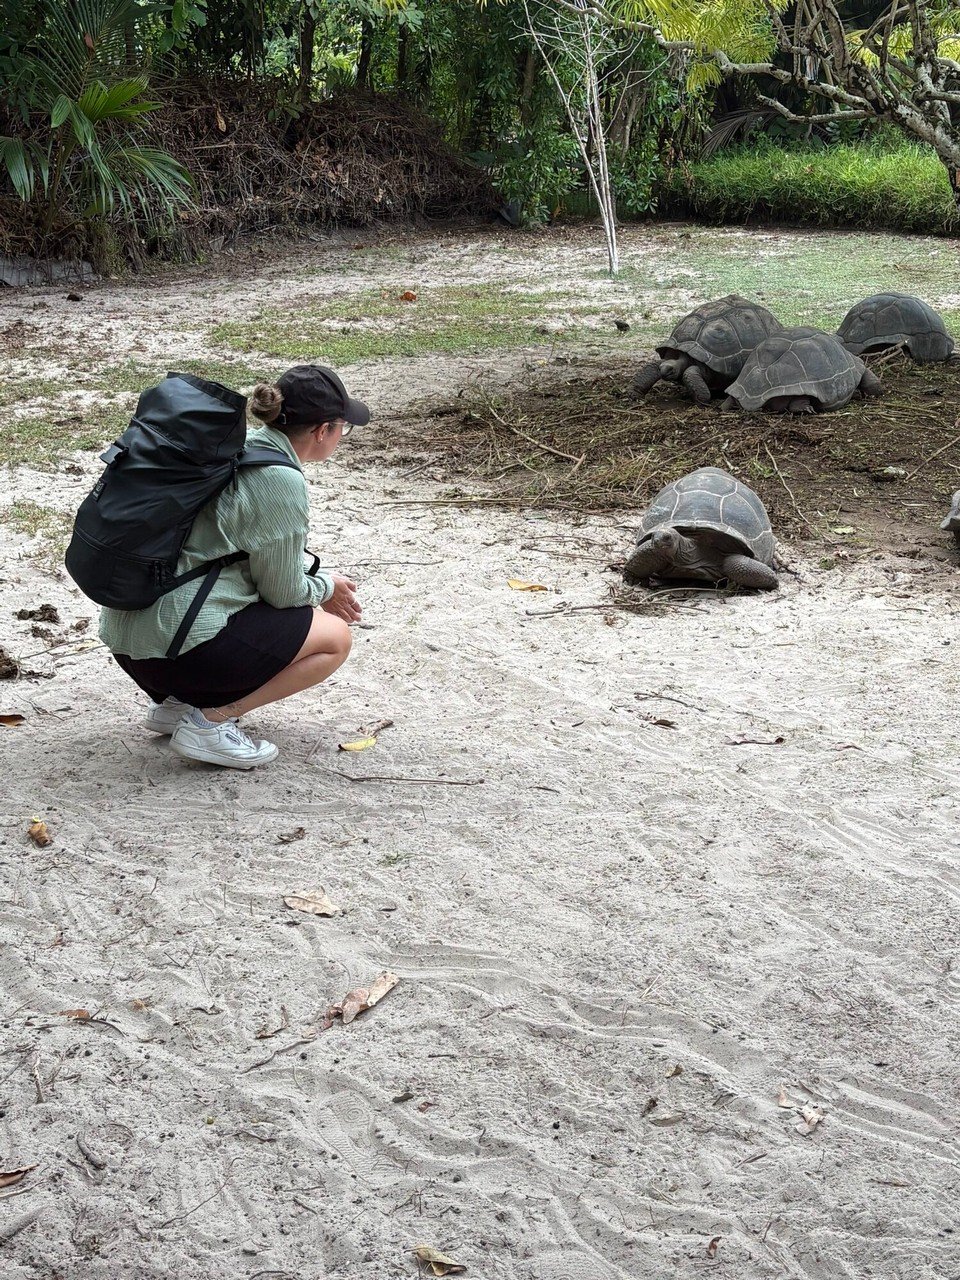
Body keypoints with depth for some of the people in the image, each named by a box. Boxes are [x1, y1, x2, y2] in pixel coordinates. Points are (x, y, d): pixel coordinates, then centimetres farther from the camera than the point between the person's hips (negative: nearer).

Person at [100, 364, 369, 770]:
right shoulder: (281, 481, -14)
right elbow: (282, 591, -5)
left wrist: (318, 591, 28)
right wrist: (327, 587, 15)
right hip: (179, 643, -9)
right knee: (334, 638, 4)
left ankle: (176, 703, 16)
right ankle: (210, 720, -4)